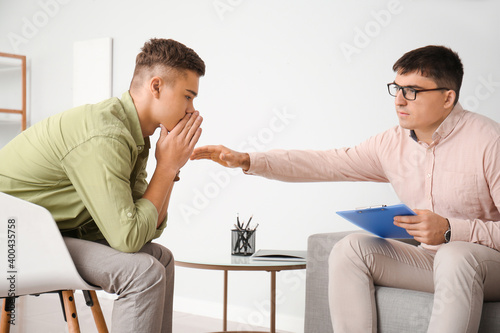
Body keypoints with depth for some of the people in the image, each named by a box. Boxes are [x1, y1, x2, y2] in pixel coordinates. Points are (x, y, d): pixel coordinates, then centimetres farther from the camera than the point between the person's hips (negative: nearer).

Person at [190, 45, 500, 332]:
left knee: (455, 257, -38)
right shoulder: (393, 143, 3)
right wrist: (248, 161, -3)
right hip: (429, 259, 6)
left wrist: (451, 230, -29)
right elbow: (326, 163, 3)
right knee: (351, 248, -13)